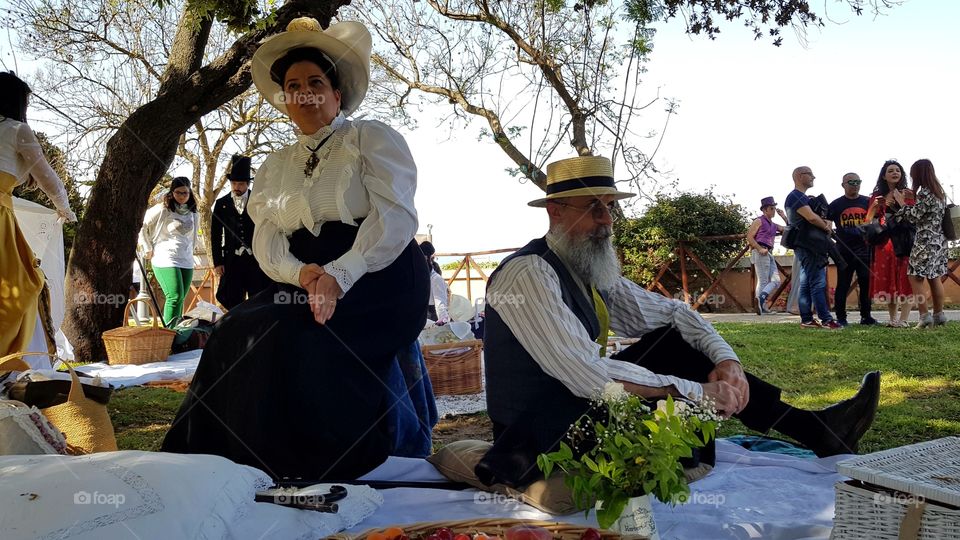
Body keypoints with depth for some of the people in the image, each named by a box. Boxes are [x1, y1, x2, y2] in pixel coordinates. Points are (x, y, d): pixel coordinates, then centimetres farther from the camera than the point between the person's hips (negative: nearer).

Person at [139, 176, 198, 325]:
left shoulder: (192, 213, 12)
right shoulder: (162, 210, -6)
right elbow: (142, 227, -2)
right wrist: (148, 250, 0)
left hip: (187, 261, 6)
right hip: (166, 260, -6)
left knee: (180, 299, 7)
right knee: (175, 296, -17)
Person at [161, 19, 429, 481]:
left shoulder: (372, 138, 2)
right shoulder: (275, 166, 19)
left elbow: (396, 218, -12)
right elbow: (266, 239, 7)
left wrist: (339, 276, -25)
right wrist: (300, 274, -17)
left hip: (376, 282, -5)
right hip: (302, 282, 5)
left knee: (298, 341, -29)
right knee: (239, 334, -20)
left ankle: (311, 467, -13)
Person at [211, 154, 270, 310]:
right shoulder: (221, 204, 8)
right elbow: (215, 235, 8)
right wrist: (217, 262, 2)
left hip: (257, 259, -1)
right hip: (232, 260, 1)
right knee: (233, 303, 2)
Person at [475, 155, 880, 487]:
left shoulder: (592, 270, 5)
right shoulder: (528, 275, -21)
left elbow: (669, 311, 10)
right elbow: (586, 375, -29)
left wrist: (726, 359, -8)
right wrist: (694, 391, -24)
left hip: (581, 408, 8)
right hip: (535, 438, -8)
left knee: (676, 343, 0)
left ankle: (813, 429, 3)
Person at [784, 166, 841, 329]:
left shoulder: (803, 197, 22)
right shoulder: (796, 196, -10)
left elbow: (818, 216, 22)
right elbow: (811, 217, -20)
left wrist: (826, 222, -1)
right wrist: (826, 227, -3)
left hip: (811, 246, 10)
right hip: (807, 246, -10)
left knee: (806, 283, 9)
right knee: (818, 282, -11)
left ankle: (806, 320, 11)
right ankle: (826, 320, -11)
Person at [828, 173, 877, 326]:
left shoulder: (868, 202, 10)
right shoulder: (836, 204, 4)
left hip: (865, 250, 2)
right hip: (844, 251, -2)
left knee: (866, 284, 5)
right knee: (842, 286, 1)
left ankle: (866, 316, 16)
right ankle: (841, 318, 7)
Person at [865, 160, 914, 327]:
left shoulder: (908, 194, 6)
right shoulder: (877, 196, 12)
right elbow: (868, 221, 10)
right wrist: (875, 205, -5)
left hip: (904, 241, -3)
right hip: (884, 242, 3)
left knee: (905, 279, -8)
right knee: (887, 281, 3)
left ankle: (904, 319, -9)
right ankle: (892, 318, 11)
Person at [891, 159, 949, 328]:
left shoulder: (924, 193, -14)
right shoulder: (939, 192, 14)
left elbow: (912, 217, -12)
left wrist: (901, 201, 0)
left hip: (926, 242, -9)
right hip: (939, 241, 9)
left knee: (915, 278, -6)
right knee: (934, 278, 13)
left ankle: (925, 316, -10)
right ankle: (939, 315, 17)